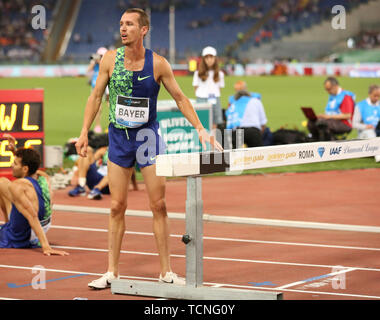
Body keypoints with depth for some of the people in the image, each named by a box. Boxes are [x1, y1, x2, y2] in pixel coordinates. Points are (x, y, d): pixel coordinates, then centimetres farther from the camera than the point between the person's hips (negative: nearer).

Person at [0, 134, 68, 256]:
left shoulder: (17, 186, -27)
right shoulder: (44, 178, -6)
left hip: (16, 240, -7)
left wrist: (46, 246, -39)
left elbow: (32, 216, -35)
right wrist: (15, 150, 17)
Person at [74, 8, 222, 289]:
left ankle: (166, 272, 8)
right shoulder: (110, 60, -4)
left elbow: (180, 98, 1)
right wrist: (85, 133, 1)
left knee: (158, 205, 0)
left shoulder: (158, 63, -8)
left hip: (148, 136, -1)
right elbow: (96, 96, 5)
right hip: (118, 137, 1)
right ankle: (112, 272, 11)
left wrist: (201, 129, -6)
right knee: (117, 206, 3)